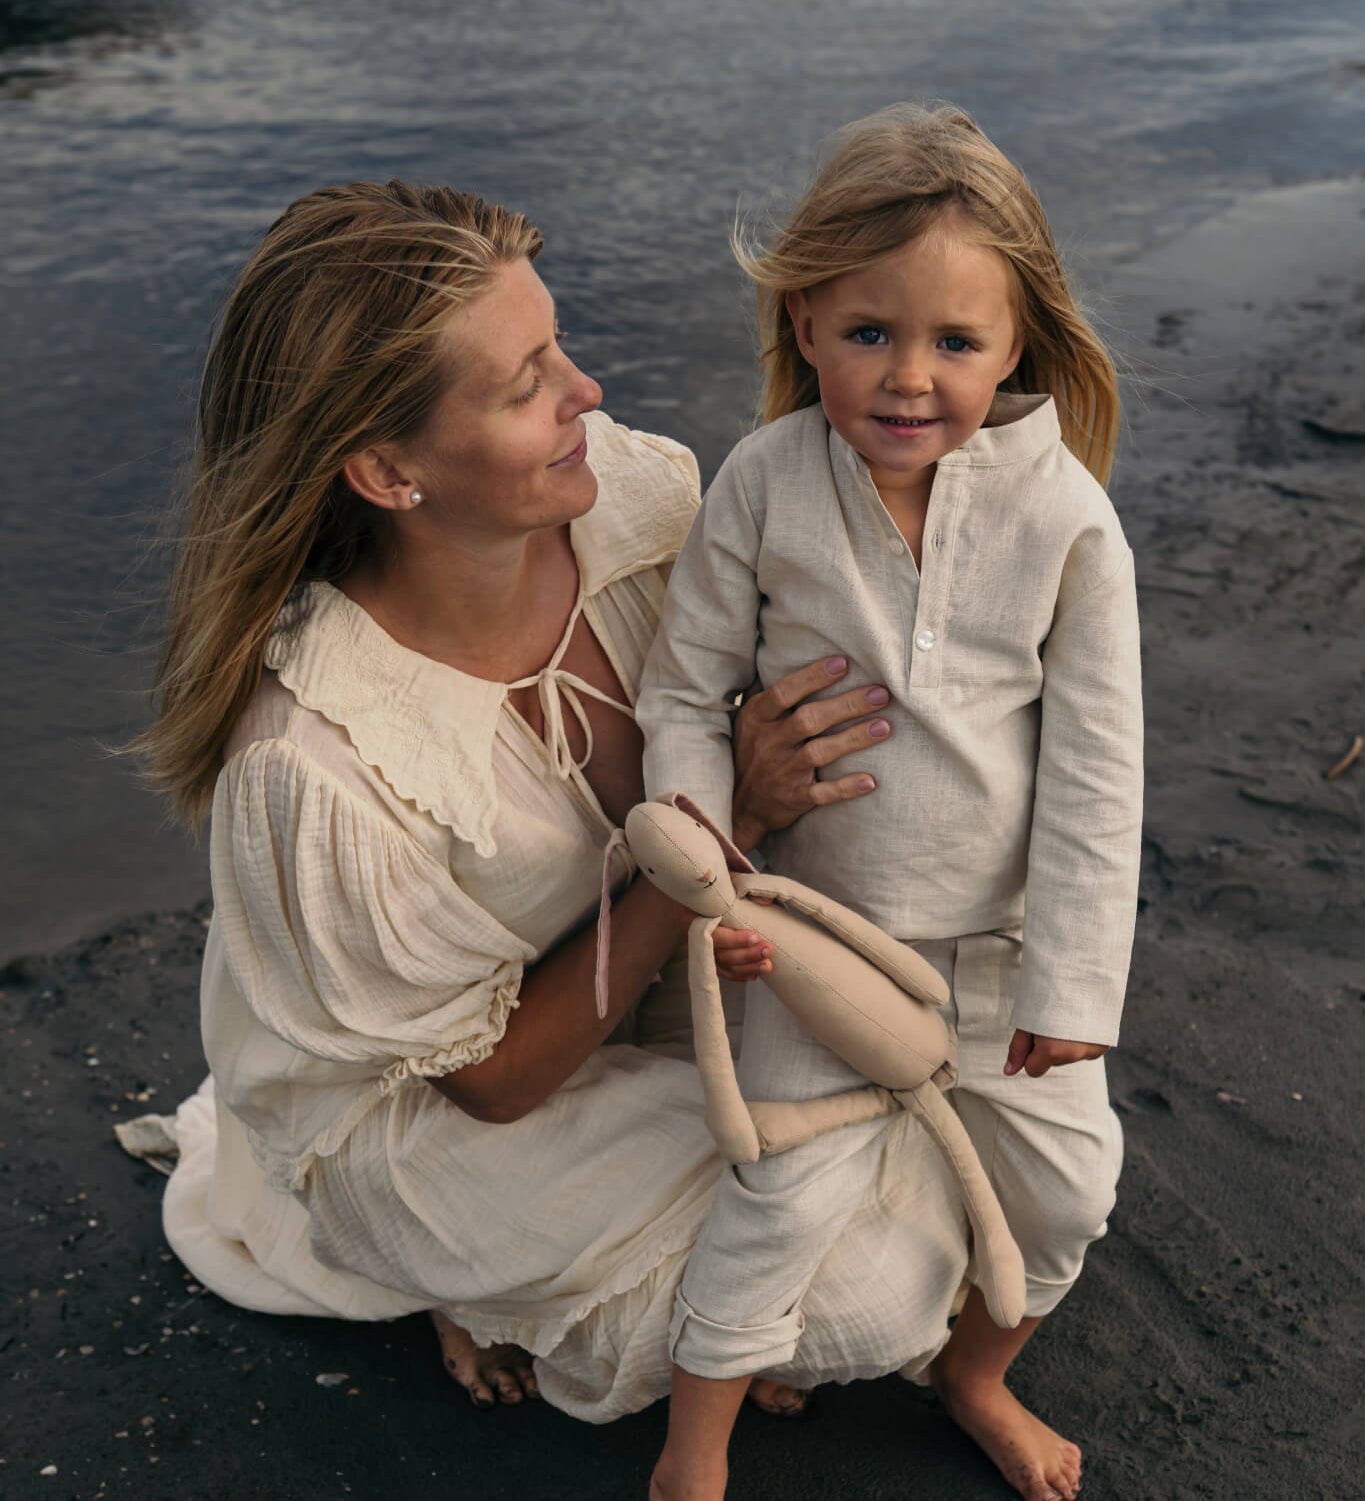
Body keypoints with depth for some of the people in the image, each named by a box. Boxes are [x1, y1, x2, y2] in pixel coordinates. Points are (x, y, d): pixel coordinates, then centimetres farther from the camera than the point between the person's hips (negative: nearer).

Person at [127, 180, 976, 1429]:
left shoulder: (637, 492, -22)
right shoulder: (314, 767, -36)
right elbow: (493, 1074, -22)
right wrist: (726, 816, -32)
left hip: (640, 969, 6)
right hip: (421, 1104, -5)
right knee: (869, 1283, -15)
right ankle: (500, 1290, 11)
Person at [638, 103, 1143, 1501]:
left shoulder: (1064, 513, -16)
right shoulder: (766, 481, -16)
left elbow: (1096, 766, -11)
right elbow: (684, 686, -7)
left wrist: (1070, 978, -9)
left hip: (1002, 927, 2)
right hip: (824, 915, -2)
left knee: (1067, 1179, 12)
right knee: (795, 1185, -7)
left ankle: (975, 1376, 43)